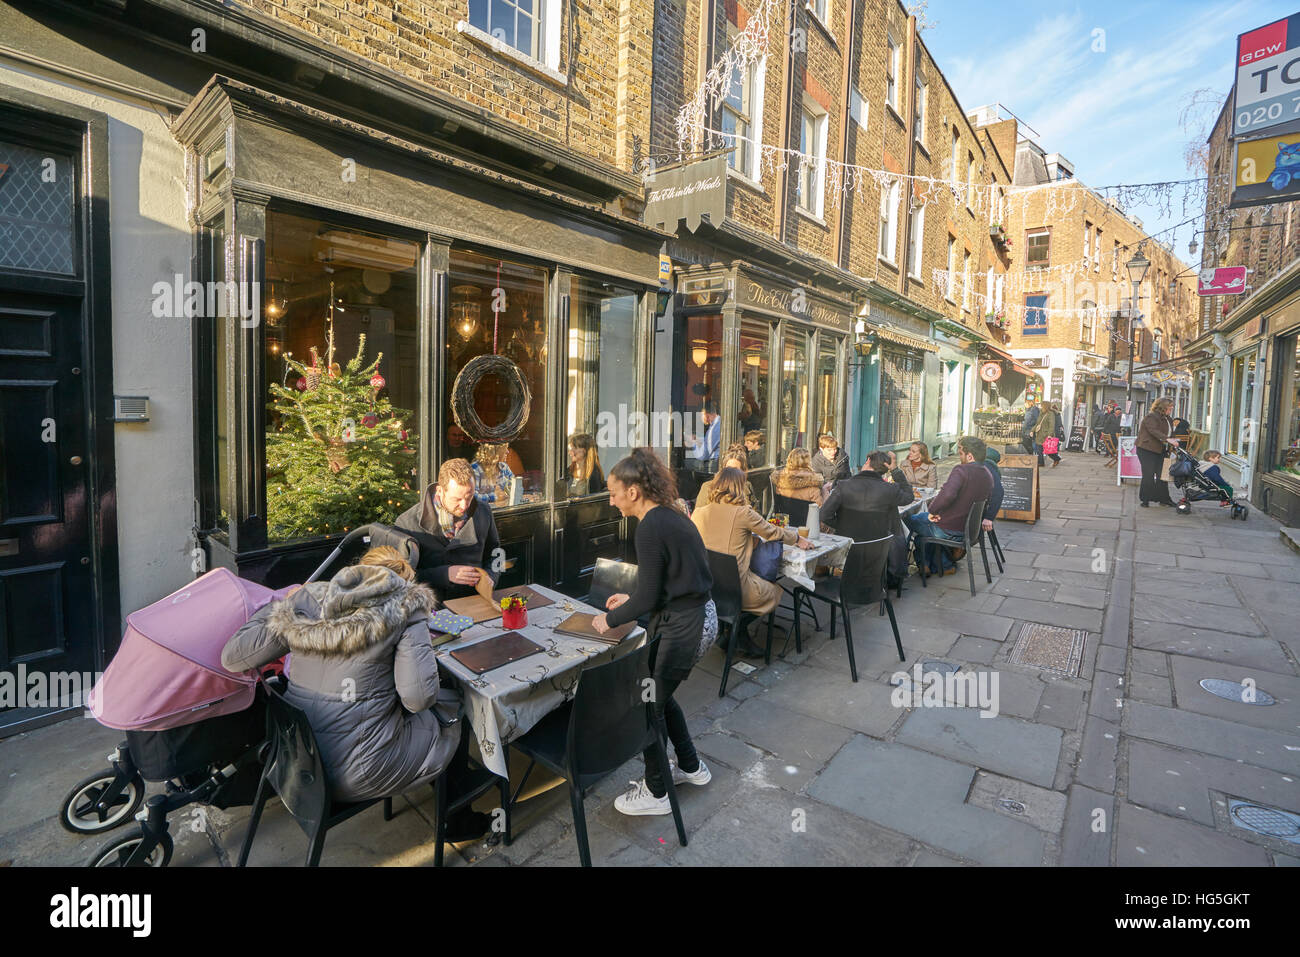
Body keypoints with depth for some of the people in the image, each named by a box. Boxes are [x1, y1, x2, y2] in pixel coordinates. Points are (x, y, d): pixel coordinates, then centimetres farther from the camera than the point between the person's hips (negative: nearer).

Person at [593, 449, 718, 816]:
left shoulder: (651, 527, -21)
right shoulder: (670, 515, 7)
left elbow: (648, 598, -18)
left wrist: (610, 618, -4)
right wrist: (631, 599, 17)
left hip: (683, 626, -9)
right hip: (698, 615, 10)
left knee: (650, 704, 7)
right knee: (660, 694, 24)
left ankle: (655, 793, 26)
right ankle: (691, 766, 42)